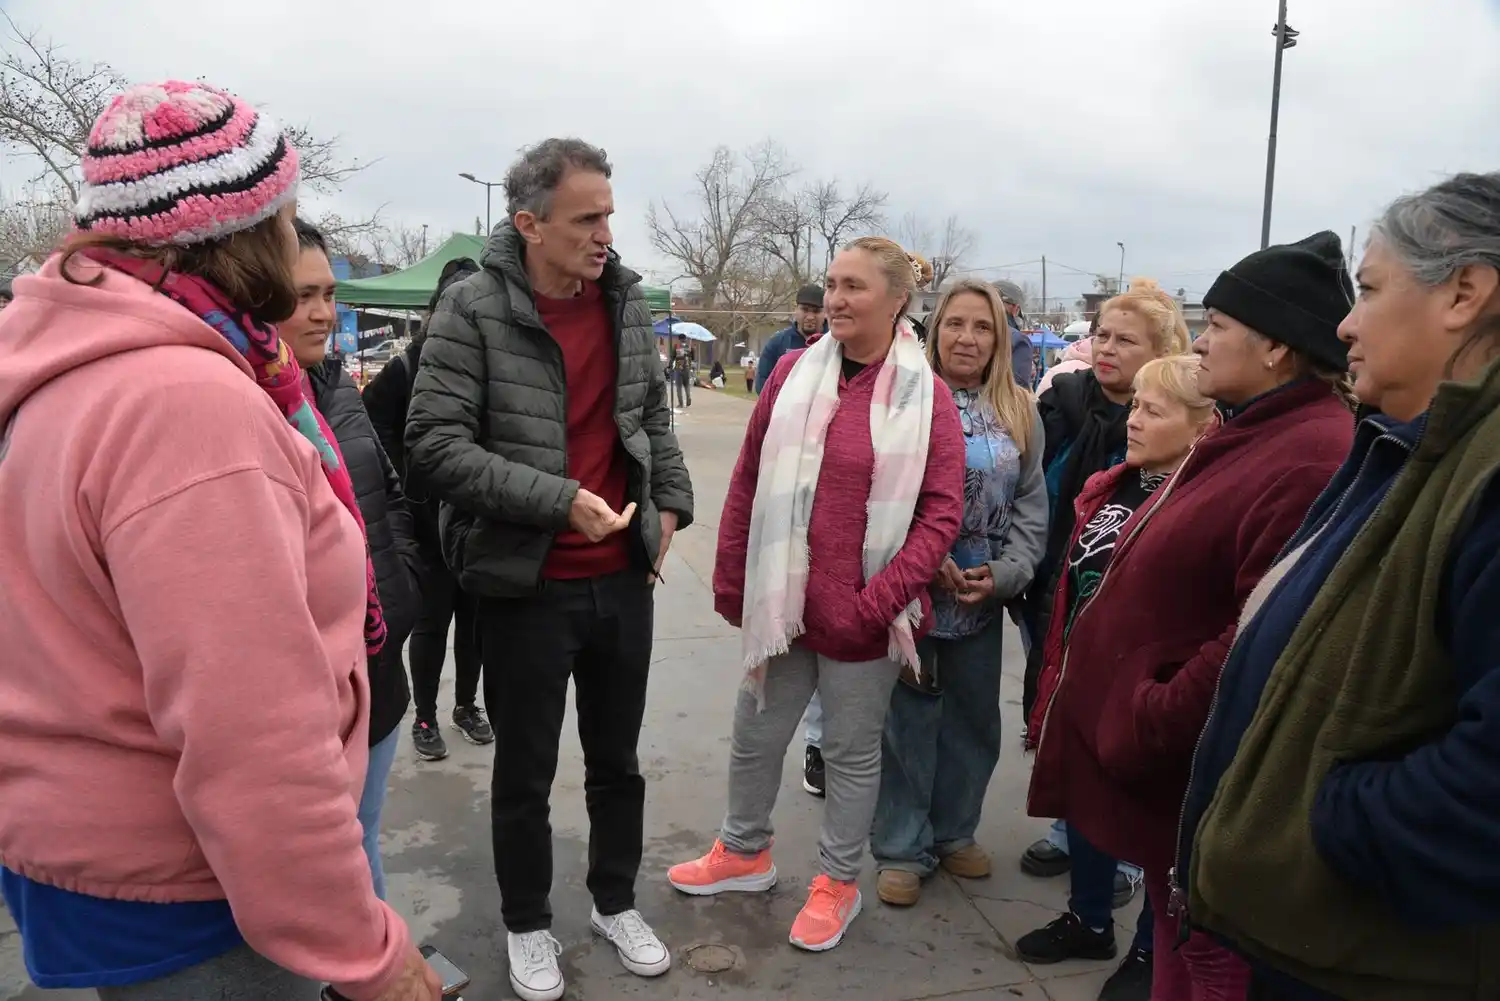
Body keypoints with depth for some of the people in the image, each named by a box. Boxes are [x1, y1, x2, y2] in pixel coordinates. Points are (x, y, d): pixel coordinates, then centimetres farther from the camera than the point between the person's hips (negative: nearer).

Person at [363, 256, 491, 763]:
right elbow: (372, 426, -2)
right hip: (427, 519, -2)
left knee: (474, 617, 13)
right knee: (432, 621, 7)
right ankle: (425, 717, 23)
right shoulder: (405, 369, -6)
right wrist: (405, 480, -6)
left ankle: (466, 705, 32)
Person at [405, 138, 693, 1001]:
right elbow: (435, 444, -18)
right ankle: (528, 925, 35)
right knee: (526, 773, 13)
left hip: (624, 578, 4)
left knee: (617, 760, 19)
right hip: (526, 584, -4)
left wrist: (671, 503, 5)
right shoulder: (473, 309, -12)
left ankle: (616, 903, 39)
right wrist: (558, 499, -23)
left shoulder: (628, 301, 3)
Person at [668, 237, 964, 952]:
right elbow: (749, 480, 4)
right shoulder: (793, 372, 1)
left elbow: (941, 512, -8)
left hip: (864, 616, -3)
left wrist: (880, 598, -16)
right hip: (782, 599, 3)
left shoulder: (926, 396, -7)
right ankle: (745, 853, 43)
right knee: (755, 735, 18)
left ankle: (838, 882, 35)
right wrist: (731, 579, 4)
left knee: (852, 750, 13)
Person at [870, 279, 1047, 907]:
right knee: (910, 719, 5)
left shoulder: (1019, 411, 6)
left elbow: (1032, 503, 4)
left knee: (973, 719, 15)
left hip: (984, 597, 4)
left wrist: (1005, 572, -9)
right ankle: (902, 848, 21)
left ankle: (955, 832, 35)